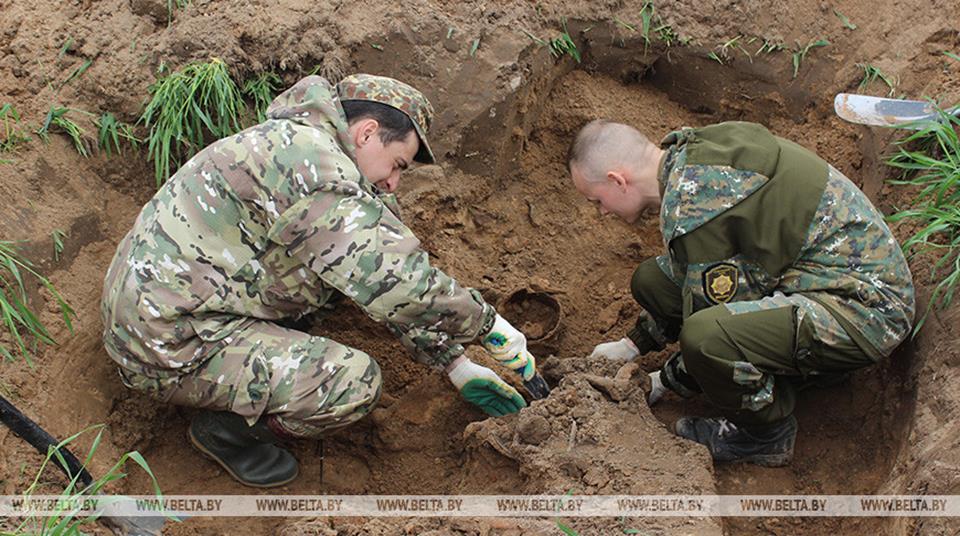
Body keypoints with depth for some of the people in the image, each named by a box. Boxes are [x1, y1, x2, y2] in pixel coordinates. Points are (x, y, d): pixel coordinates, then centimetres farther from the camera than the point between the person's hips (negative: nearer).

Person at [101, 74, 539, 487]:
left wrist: (458, 367, 13)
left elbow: (384, 281, 14)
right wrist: (489, 324, -9)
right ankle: (226, 428, 3)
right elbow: (396, 284, -25)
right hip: (170, 345, -10)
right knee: (356, 381, -19)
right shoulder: (315, 166, -20)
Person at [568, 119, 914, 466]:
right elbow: (683, 270, 21)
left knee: (706, 336, -34)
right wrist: (633, 344, 26)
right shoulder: (691, 154, 5)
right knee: (652, 280, 5)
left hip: (866, 306, -10)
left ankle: (770, 436, -4)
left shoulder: (692, 202, -24)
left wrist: (662, 383, 1)